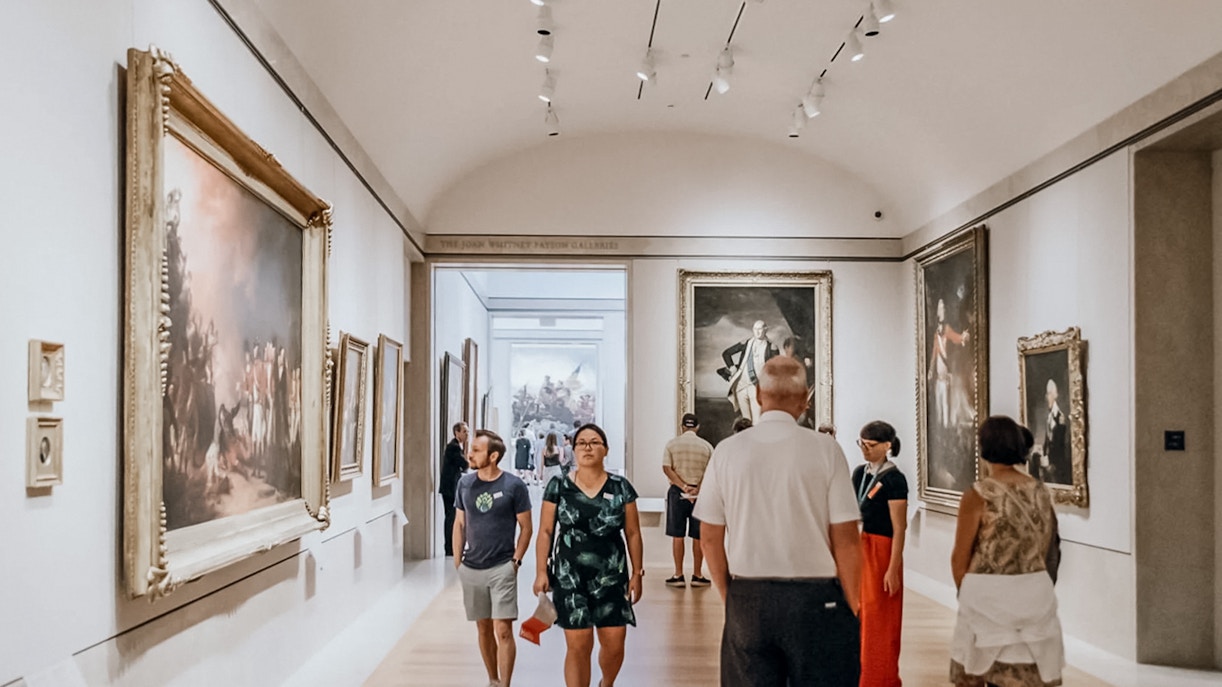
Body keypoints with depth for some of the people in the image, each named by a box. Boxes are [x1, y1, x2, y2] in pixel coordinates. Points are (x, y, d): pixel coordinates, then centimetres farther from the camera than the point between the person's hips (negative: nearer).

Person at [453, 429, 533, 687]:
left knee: (503, 630, -9)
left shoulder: (514, 486, -9)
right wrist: (457, 559, 6)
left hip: (502, 568, -4)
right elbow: (460, 523, 11)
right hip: (471, 568, 4)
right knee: (483, 628, 14)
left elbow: (526, 527, -2)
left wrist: (515, 560, -7)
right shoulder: (465, 483, 3)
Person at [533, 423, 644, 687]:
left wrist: (637, 572, 2)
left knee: (614, 644, 5)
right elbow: (545, 532, 1)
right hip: (570, 578, -1)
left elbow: (632, 533, 4)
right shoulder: (558, 486, -1)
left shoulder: (621, 488, 1)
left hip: (612, 578, 1)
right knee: (578, 646, -1)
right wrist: (541, 571, -6)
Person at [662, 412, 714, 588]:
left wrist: (684, 487, -13)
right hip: (701, 493, 1)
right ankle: (697, 576, 13)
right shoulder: (706, 446, 2)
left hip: (677, 492, 0)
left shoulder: (672, 444, 1)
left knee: (677, 535, 5)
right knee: (698, 536, 8)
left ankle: (678, 576, 8)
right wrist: (697, 489, -13)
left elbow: (667, 468, -9)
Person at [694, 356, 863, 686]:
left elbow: (710, 538, 2)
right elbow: (846, 540, -7)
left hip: (747, 599, 2)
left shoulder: (727, 451, -2)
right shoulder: (825, 449, -7)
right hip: (815, 598, -2)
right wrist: (853, 609, 5)